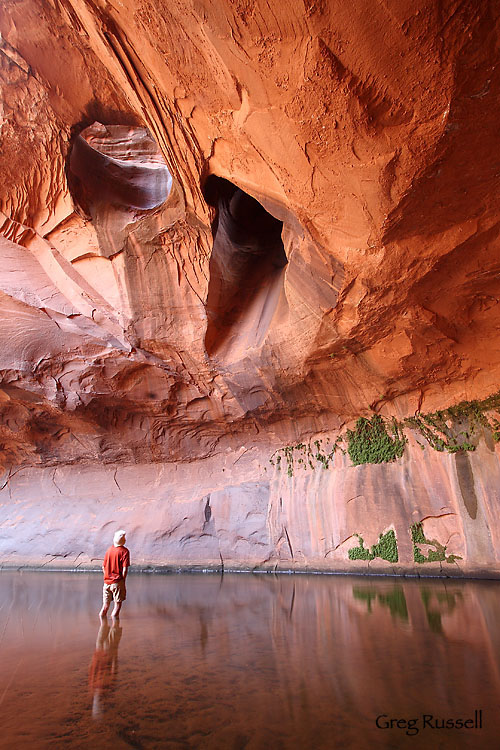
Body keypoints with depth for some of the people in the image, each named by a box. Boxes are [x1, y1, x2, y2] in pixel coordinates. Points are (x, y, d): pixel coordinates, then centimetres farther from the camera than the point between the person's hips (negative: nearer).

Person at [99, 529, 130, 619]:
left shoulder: (109, 550, 5)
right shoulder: (124, 551, -11)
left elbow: (103, 567, 10)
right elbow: (125, 569, -15)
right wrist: (123, 581, -4)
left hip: (107, 582, 5)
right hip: (117, 582, -5)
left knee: (105, 606, 16)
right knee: (118, 604, 6)